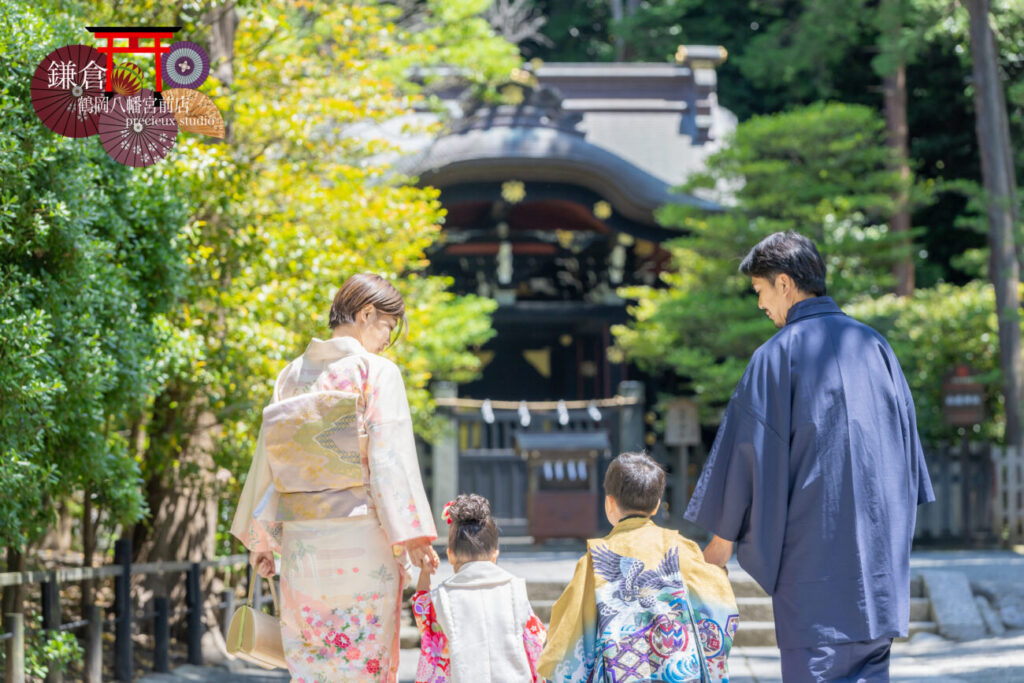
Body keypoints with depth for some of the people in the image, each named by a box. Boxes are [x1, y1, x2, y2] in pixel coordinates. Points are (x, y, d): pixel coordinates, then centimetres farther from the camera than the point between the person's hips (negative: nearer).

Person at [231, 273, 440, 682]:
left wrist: (262, 539, 15)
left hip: (302, 539, 5)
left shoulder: (292, 375, 9)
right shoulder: (376, 372, -7)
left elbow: (270, 458, 10)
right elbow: (389, 459, -13)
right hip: (362, 539, -5)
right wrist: (413, 537, -11)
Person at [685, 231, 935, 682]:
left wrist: (724, 533, 2)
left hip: (814, 539, -5)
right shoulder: (874, 344, 8)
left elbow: (750, 443, -7)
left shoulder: (779, 353, -8)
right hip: (879, 538, 6)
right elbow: (904, 430, 14)